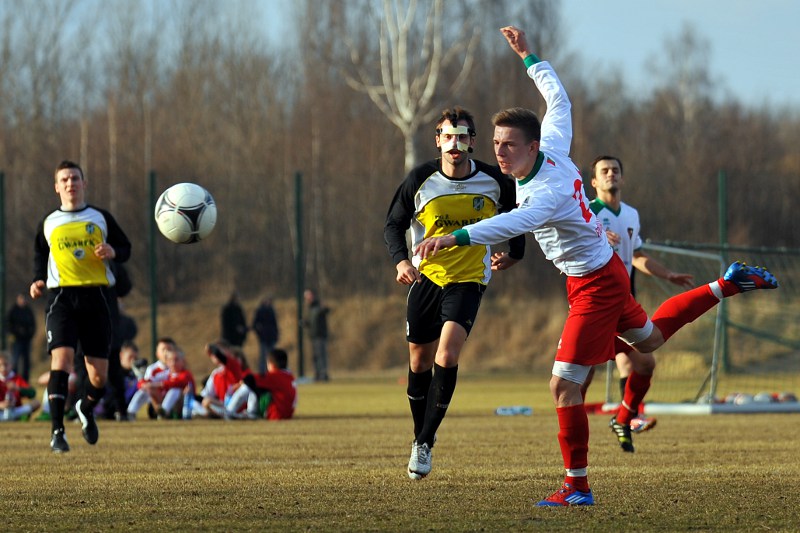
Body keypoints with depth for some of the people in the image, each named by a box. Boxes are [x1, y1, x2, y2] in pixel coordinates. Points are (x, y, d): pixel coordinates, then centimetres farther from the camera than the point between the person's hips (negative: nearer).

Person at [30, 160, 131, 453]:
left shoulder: (100, 217, 9)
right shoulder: (49, 223, 11)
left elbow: (125, 247, 14)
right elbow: (40, 255, 25)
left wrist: (113, 252, -8)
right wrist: (38, 281, 8)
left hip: (96, 296, 1)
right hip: (62, 297, -1)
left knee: (99, 374, 1)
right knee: (61, 359, -22)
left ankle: (86, 410, 35)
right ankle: (57, 432, -22)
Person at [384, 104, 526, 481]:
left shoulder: (494, 181, -7)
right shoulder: (420, 180, -8)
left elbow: (517, 211, 15)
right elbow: (394, 224, 2)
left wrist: (514, 253, 12)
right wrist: (400, 260, -15)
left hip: (468, 280, -2)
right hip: (426, 277, 2)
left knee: (447, 357, -19)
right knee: (420, 363, 8)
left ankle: (425, 443, -9)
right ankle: (418, 436, 29)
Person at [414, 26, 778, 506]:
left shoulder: (547, 195, -34)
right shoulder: (554, 150, -9)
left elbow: (510, 225, -54)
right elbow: (558, 100, 10)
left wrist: (453, 237, -66)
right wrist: (529, 57, 20)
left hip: (595, 286, -10)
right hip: (606, 271, 10)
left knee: (565, 386, -10)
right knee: (648, 338, 34)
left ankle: (578, 486, -3)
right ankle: (725, 287, 43)